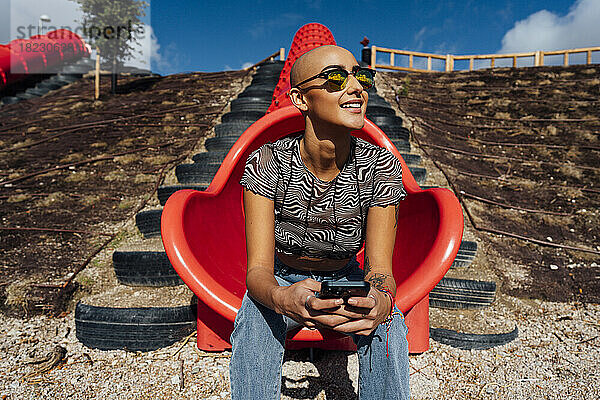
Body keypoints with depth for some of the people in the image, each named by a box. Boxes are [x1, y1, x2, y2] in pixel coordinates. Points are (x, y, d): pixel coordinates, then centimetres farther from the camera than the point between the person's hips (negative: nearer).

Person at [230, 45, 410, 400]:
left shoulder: (381, 166, -18)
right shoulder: (267, 162, -22)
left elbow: (380, 269, -18)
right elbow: (258, 268, -24)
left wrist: (381, 300, -43)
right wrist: (282, 298, -48)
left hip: (347, 280, 2)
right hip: (281, 279, -1)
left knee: (389, 326, -27)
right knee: (253, 323, -31)